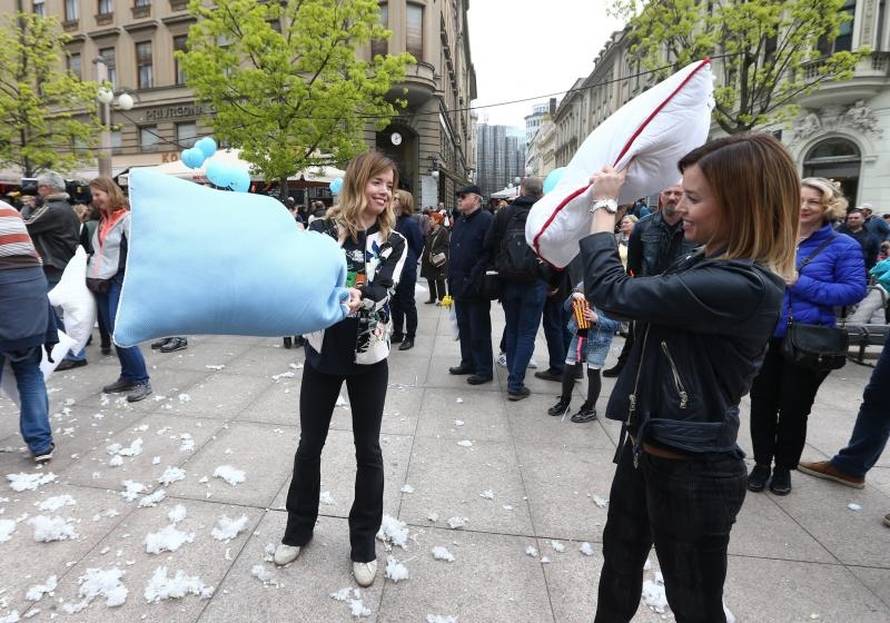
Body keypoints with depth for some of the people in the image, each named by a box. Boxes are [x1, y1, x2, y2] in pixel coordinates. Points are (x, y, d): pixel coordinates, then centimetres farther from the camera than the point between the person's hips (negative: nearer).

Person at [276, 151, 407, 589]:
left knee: (367, 449, 10)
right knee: (310, 443, 14)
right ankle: (299, 527, 39)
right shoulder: (323, 230, -2)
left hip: (369, 356, 0)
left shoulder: (394, 241, -2)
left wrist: (359, 297, -38)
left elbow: (383, 289, -18)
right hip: (323, 351, 0)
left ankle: (364, 542, 30)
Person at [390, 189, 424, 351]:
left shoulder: (411, 223, -13)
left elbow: (419, 245, -5)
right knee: (395, 302, 14)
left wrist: (410, 262, 6)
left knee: (408, 303, 4)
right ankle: (397, 333, 28)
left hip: (406, 270, -6)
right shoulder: (392, 221, 4)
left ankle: (410, 337, 15)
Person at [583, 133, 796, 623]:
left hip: (691, 469, -9)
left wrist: (604, 205, -14)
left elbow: (612, 293, -27)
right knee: (619, 563, 27)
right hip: (644, 445, 9)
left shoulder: (742, 287, -27)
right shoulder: (710, 264, 3)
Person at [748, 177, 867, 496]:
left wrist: (800, 284, -20)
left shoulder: (843, 246, -4)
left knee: (794, 409, 10)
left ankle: (784, 467, 30)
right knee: (762, 403, 10)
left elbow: (855, 289, -13)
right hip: (766, 337, 3)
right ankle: (762, 463, 27)